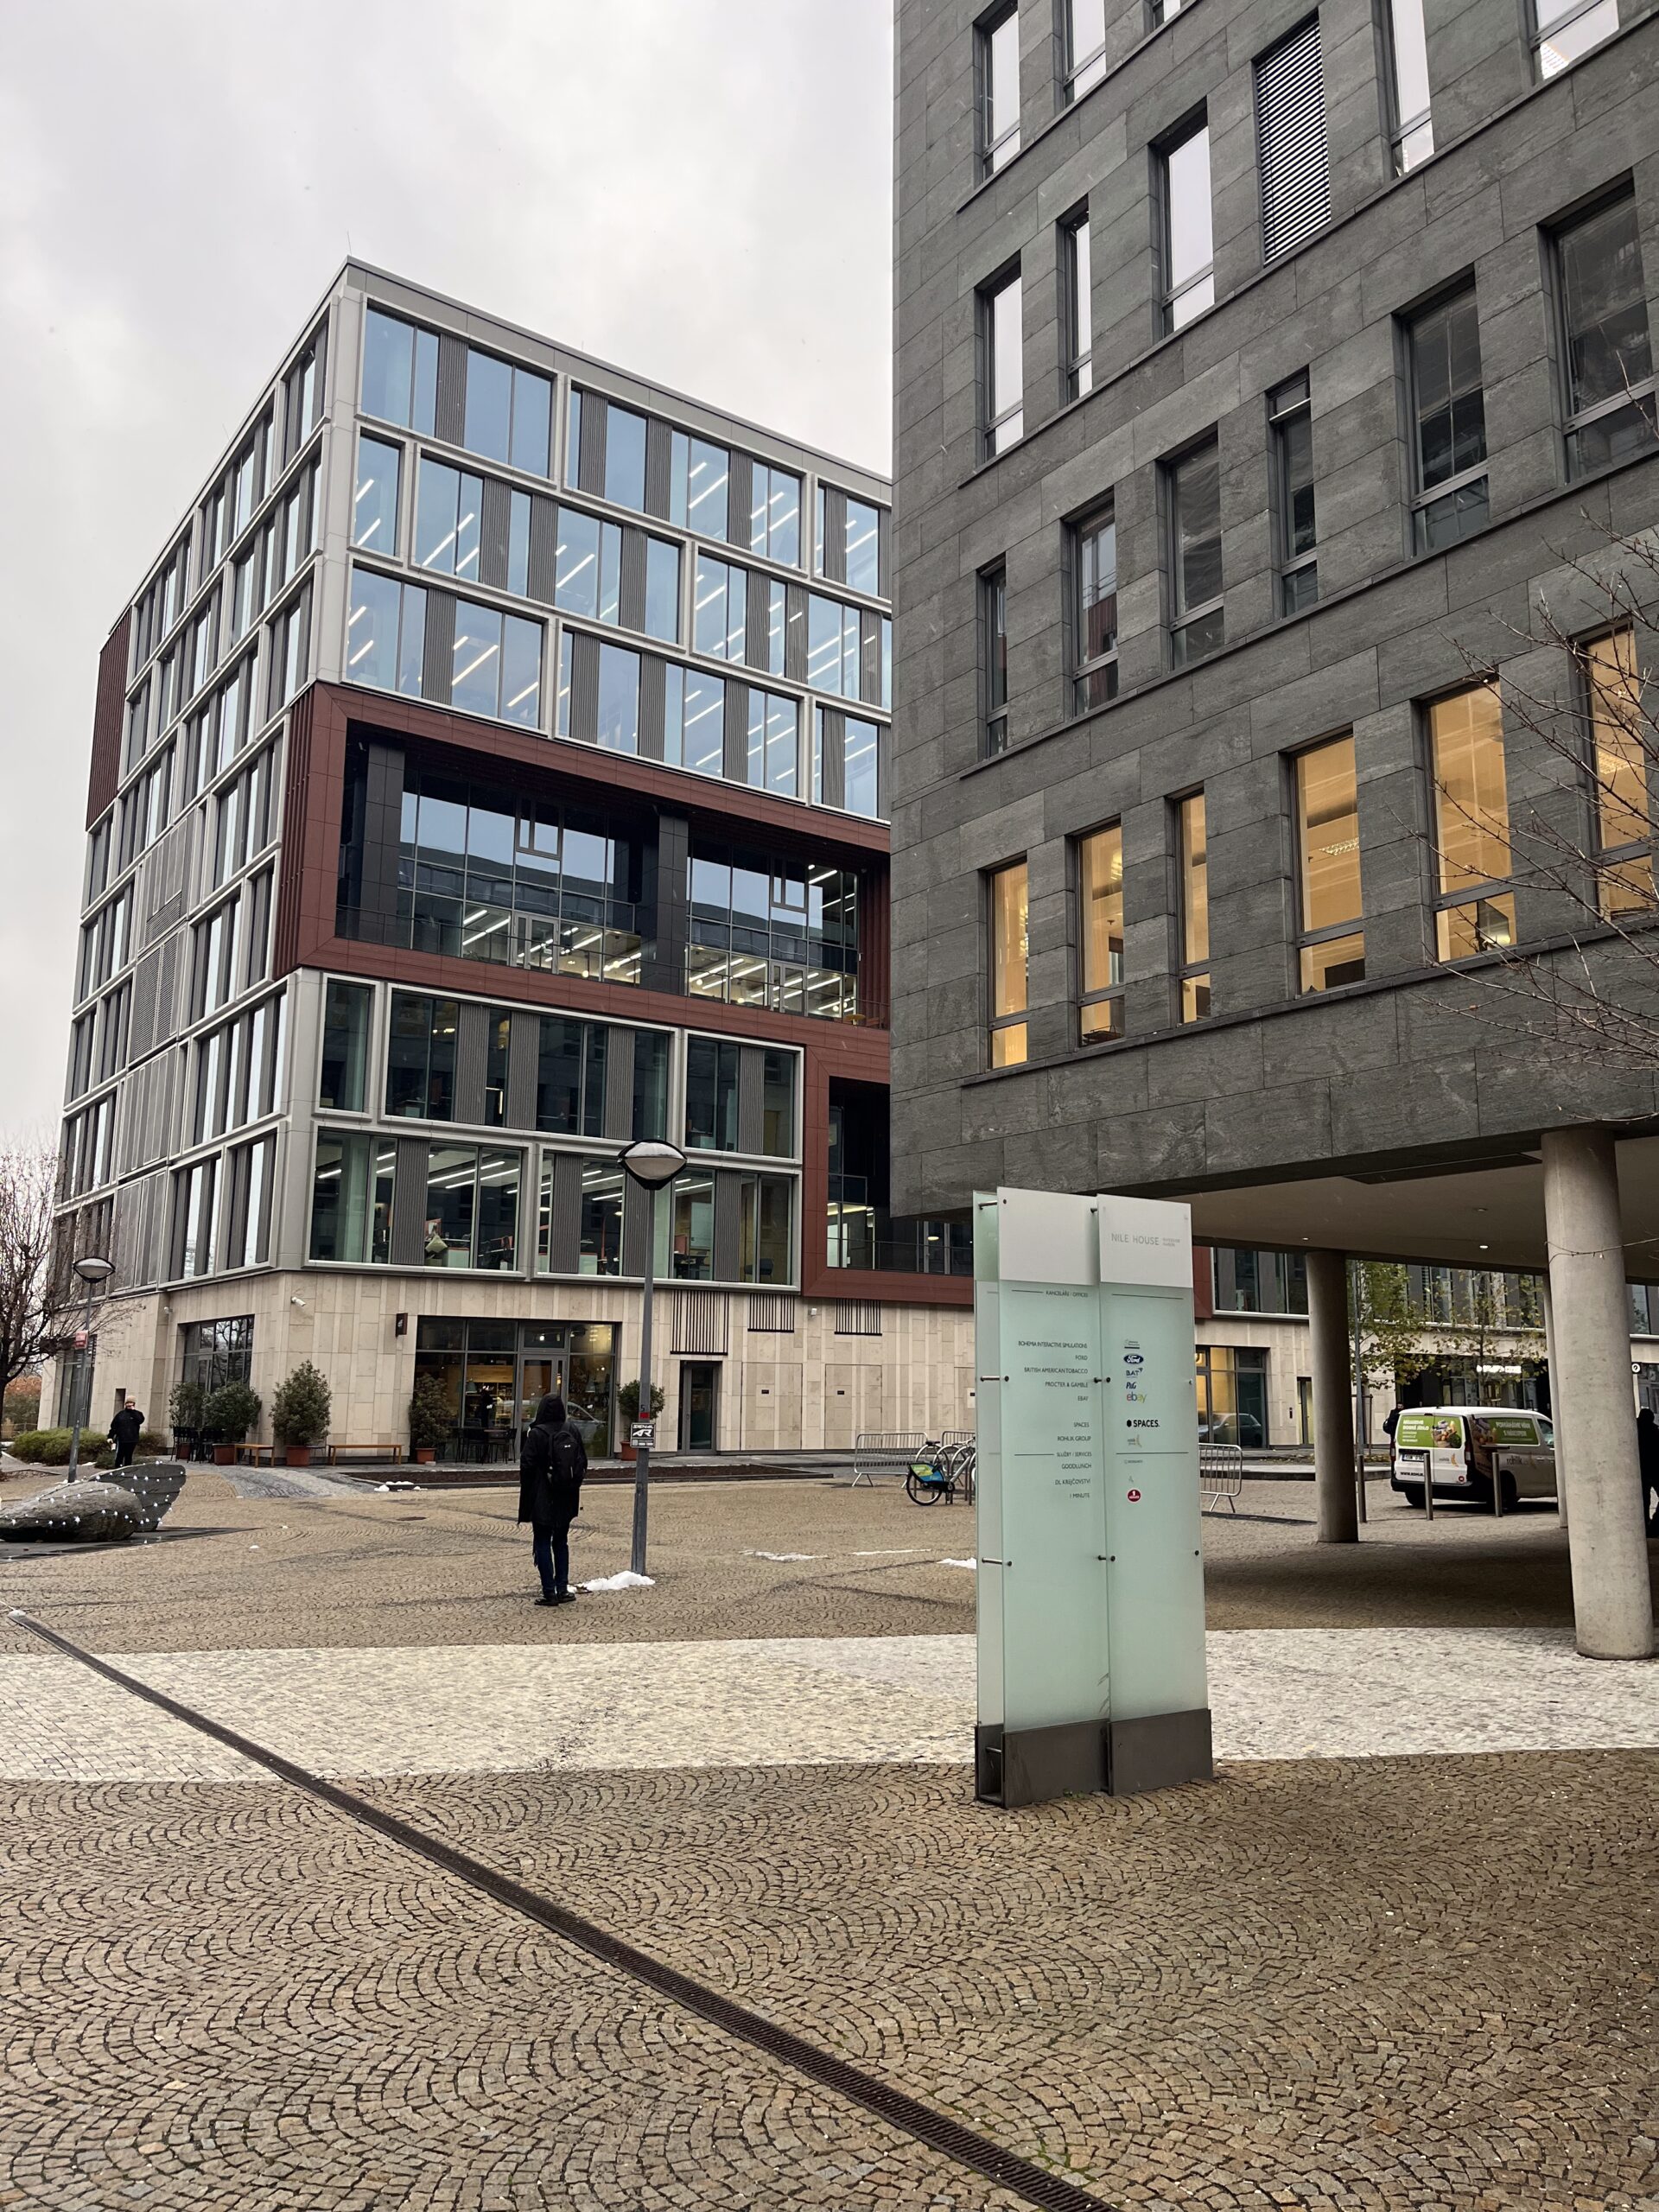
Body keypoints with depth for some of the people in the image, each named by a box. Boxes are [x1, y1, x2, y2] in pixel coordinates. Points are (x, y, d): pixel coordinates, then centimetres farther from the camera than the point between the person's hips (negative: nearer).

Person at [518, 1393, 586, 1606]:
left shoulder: (536, 1434, -13)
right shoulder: (572, 1432, 2)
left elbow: (527, 1465, -13)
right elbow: (583, 1463, 6)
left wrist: (525, 1499, -1)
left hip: (543, 1500, -5)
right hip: (567, 1500, 5)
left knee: (542, 1543, 3)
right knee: (561, 1541, 17)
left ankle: (549, 1593, 1)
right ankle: (562, 1587, 14)